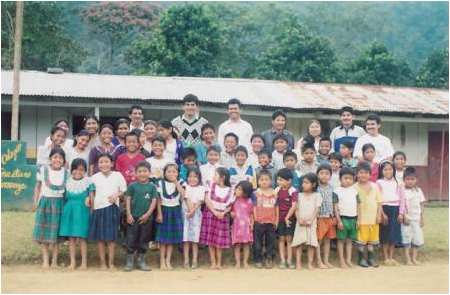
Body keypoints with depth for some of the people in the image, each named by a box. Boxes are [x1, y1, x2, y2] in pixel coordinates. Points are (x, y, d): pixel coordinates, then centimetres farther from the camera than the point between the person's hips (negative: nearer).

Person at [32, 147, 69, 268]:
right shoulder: (43, 170, -2)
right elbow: (38, 187, 3)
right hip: (44, 201, -1)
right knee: (43, 232, 1)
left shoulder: (66, 173, 2)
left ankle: (54, 260, 10)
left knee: (56, 232, 3)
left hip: (58, 203, 1)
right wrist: (35, 201, -2)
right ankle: (45, 260, 8)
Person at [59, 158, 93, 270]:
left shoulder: (88, 182, -1)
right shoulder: (68, 182, 8)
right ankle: (72, 262, 14)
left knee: (82, 237, -2)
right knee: (71, 238, 6)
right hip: (69, 211, 3)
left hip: (82, 211, -3)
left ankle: (84, 262, 7)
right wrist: (65, 210, 4)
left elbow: (92, 197, 1)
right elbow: (65, 198, 11)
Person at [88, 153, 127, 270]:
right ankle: (102, 262, 13)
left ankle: (111, 262, 10)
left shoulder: (117, 175, 0)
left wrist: (116, 195, -15)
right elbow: (92, 194, 10)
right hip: (98, 208, 2)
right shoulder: (95, 177, 5)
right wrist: (91, 208, 0)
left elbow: (124, 190, 4)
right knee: (100, 237, 5)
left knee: (111, 237, 2)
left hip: (112, 208, -2)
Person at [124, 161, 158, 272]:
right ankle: (129, 261, 11)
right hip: (133, 217, -1)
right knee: (131, 240, 2)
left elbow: (154, 201, -2)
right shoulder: (132, 186, 0)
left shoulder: (152, 187, 1)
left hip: (146, 218, 1)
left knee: (144, 240, 9)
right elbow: (128, 200, -1)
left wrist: (147, 214, -12)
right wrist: (128, 214, -9)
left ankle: (141, 261, 21)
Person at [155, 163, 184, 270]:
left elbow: (183, 195, -18)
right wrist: (159, 214, -8)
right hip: (164, 210, -2)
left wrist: (176, 181, -17)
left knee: (172, 238, 5)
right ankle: (162, 261, 10)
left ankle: (168, 261, 14)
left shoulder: (179, 183, 1)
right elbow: (158, 200, -3)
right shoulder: (161, 183, -4)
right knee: (163, 238, 2)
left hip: (175, 211, 2)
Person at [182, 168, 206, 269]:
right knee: (186, 238, -1)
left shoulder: (201, 188, 4)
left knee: (195, 238, 0)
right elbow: (187, 199, -7)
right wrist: (190, 210, -18)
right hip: (186, 213, 0)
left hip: (196, 213, 0)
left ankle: (195, 261, 2)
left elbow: (199, 201, -5)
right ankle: (186, 261, 0)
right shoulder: (186, 187, 4)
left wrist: (193, 210, -17)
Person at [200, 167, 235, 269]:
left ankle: (219, 263, 9)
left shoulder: (229, 190, -2)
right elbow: (207, 200, -5)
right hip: (210, 214, 1)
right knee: (210, 240, 0)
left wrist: (223, 213, -16)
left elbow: (230, 205, 2)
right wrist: (215, 212, -14)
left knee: (219, 241, 1)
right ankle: (213, 263, 6)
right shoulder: (212, 185, 0)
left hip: (222, 216, -1)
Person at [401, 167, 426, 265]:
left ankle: (414, 258, 18)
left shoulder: (418, 190, 6)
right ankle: (408, 259, 5)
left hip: (417, 218, 5)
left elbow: (421, 205, 9)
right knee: (407, 238, -1)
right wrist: (404, 216, -17)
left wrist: (422, 218, 6)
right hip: (407, 218, -4)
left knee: (418, 238, 7)